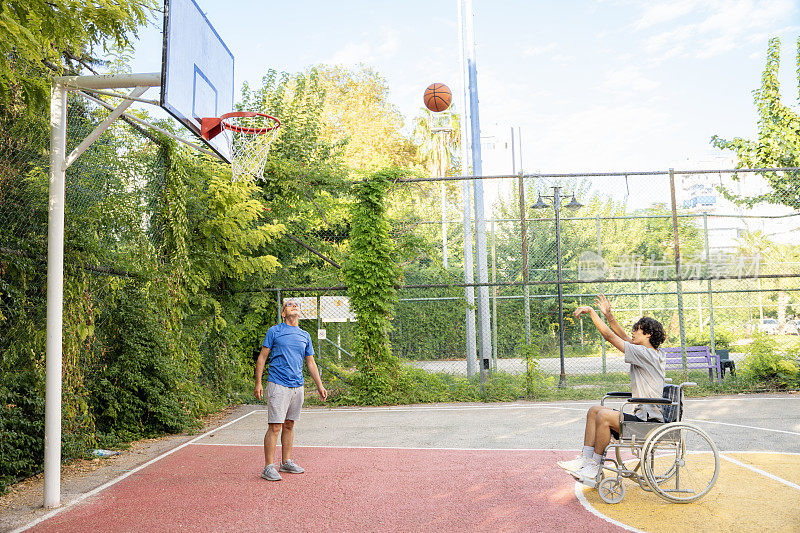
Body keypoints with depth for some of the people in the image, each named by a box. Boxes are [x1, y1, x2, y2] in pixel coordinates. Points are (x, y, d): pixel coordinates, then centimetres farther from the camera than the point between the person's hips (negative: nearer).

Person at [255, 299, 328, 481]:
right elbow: (262, 357, 2)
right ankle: (268, 467, -1)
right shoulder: (274, 331, 1)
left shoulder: (305, 336, 14)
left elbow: (311, 363, 18)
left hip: (297, 386, 5)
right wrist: (258, 383, -5)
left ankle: (286, 462, 22)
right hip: (278, 385, -5)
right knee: (275, 427, -7)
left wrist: (319, 386, 13)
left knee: (289, 425, 12)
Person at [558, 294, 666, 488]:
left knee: (604, 415, -25)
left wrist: (591, 312, -11)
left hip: (649, 421, -10)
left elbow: (610, 336, -17)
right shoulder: (648, 353, 11)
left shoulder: (646, 354, -16)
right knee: (594, 410, 4)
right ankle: (585, 459, -1)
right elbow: (622, 336, 20)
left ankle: (595, 466, -12)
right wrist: (608, 315, 10)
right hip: (643, 415, 10)